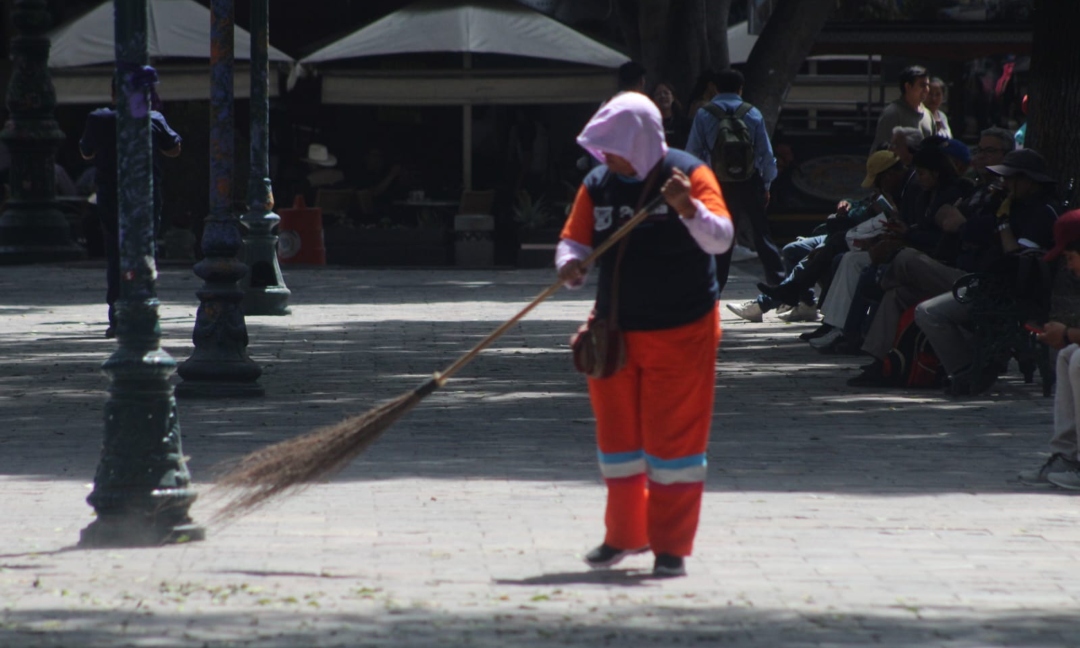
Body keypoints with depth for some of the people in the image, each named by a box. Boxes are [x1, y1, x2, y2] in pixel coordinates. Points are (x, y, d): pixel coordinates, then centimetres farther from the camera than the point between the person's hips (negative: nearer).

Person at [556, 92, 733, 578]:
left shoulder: (689, 175, -12)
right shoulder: (597, 186, 1)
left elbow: (721, 238, -22)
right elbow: (573, 240, 2)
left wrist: (688, 208, -41)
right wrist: (570, 265, -21)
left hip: (680, 333, -5)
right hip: (615, 331, 5)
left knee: (673, 437, -2)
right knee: (617, 433, 11)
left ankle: (671, 545, 6)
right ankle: (626, 534, 28)